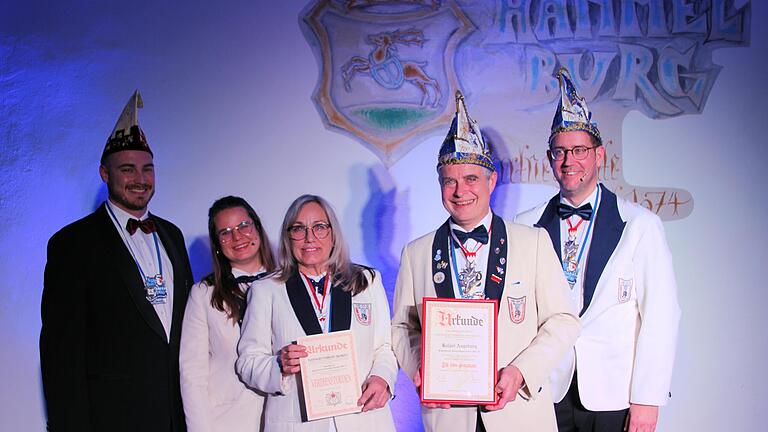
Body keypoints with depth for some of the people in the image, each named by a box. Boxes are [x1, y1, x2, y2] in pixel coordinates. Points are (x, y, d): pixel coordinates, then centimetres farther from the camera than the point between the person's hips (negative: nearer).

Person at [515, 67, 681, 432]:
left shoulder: (640, 225, -3)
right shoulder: (526, 226, 4)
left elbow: (660, 315, -5)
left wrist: (647, 401, -9)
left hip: (615, 398, -2)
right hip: (547, 393, 2)